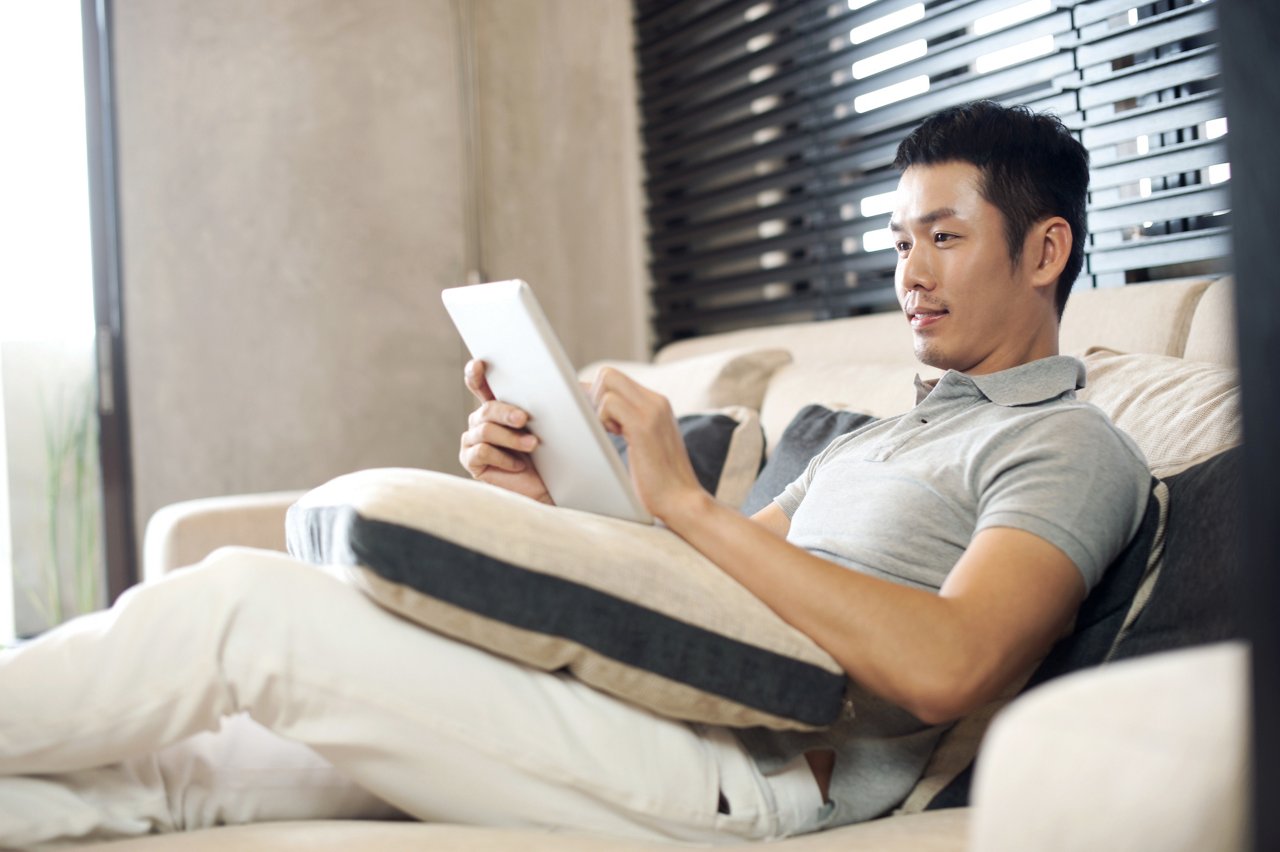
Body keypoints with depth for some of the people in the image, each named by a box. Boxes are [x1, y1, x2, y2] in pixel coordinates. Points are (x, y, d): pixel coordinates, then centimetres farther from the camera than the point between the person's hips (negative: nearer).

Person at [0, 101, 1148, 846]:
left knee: (251, 605, -14)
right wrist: (541, 503, 4)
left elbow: (944, 670, -18)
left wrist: (688, 501, -17)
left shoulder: (1071, 447, 2)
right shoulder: (872, 440, 29)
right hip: (660, 713, 8)